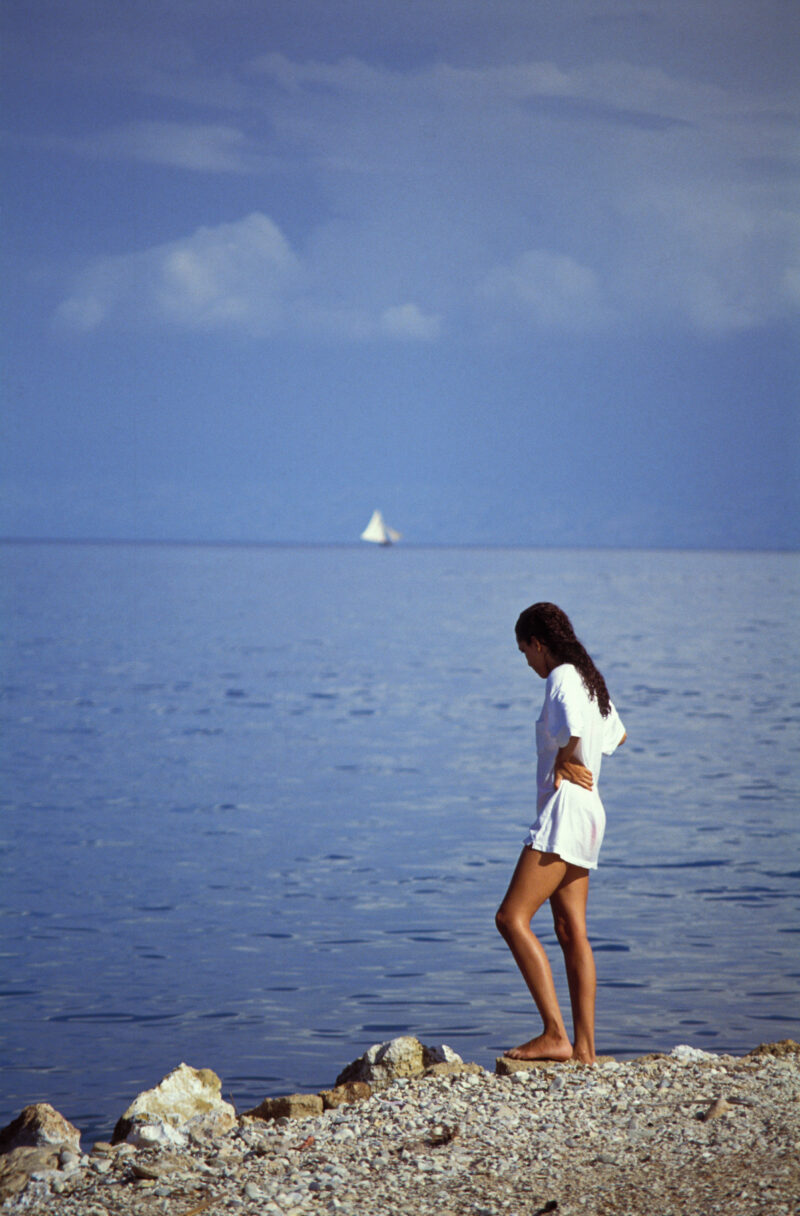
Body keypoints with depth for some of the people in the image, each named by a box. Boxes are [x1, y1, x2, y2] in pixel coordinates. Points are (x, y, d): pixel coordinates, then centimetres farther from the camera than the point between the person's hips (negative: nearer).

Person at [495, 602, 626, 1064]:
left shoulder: (562, 677, -11)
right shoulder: (591, 679, 18)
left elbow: (575, 731, -31)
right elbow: (618, 735, 35)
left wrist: (563, 762, -10)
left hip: (566, 809, -10)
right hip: (585, 816, 10)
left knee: (512, 918, -13)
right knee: (572, 932, 9)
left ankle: (556, 1034, -18)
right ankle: (585, 1048, 8)